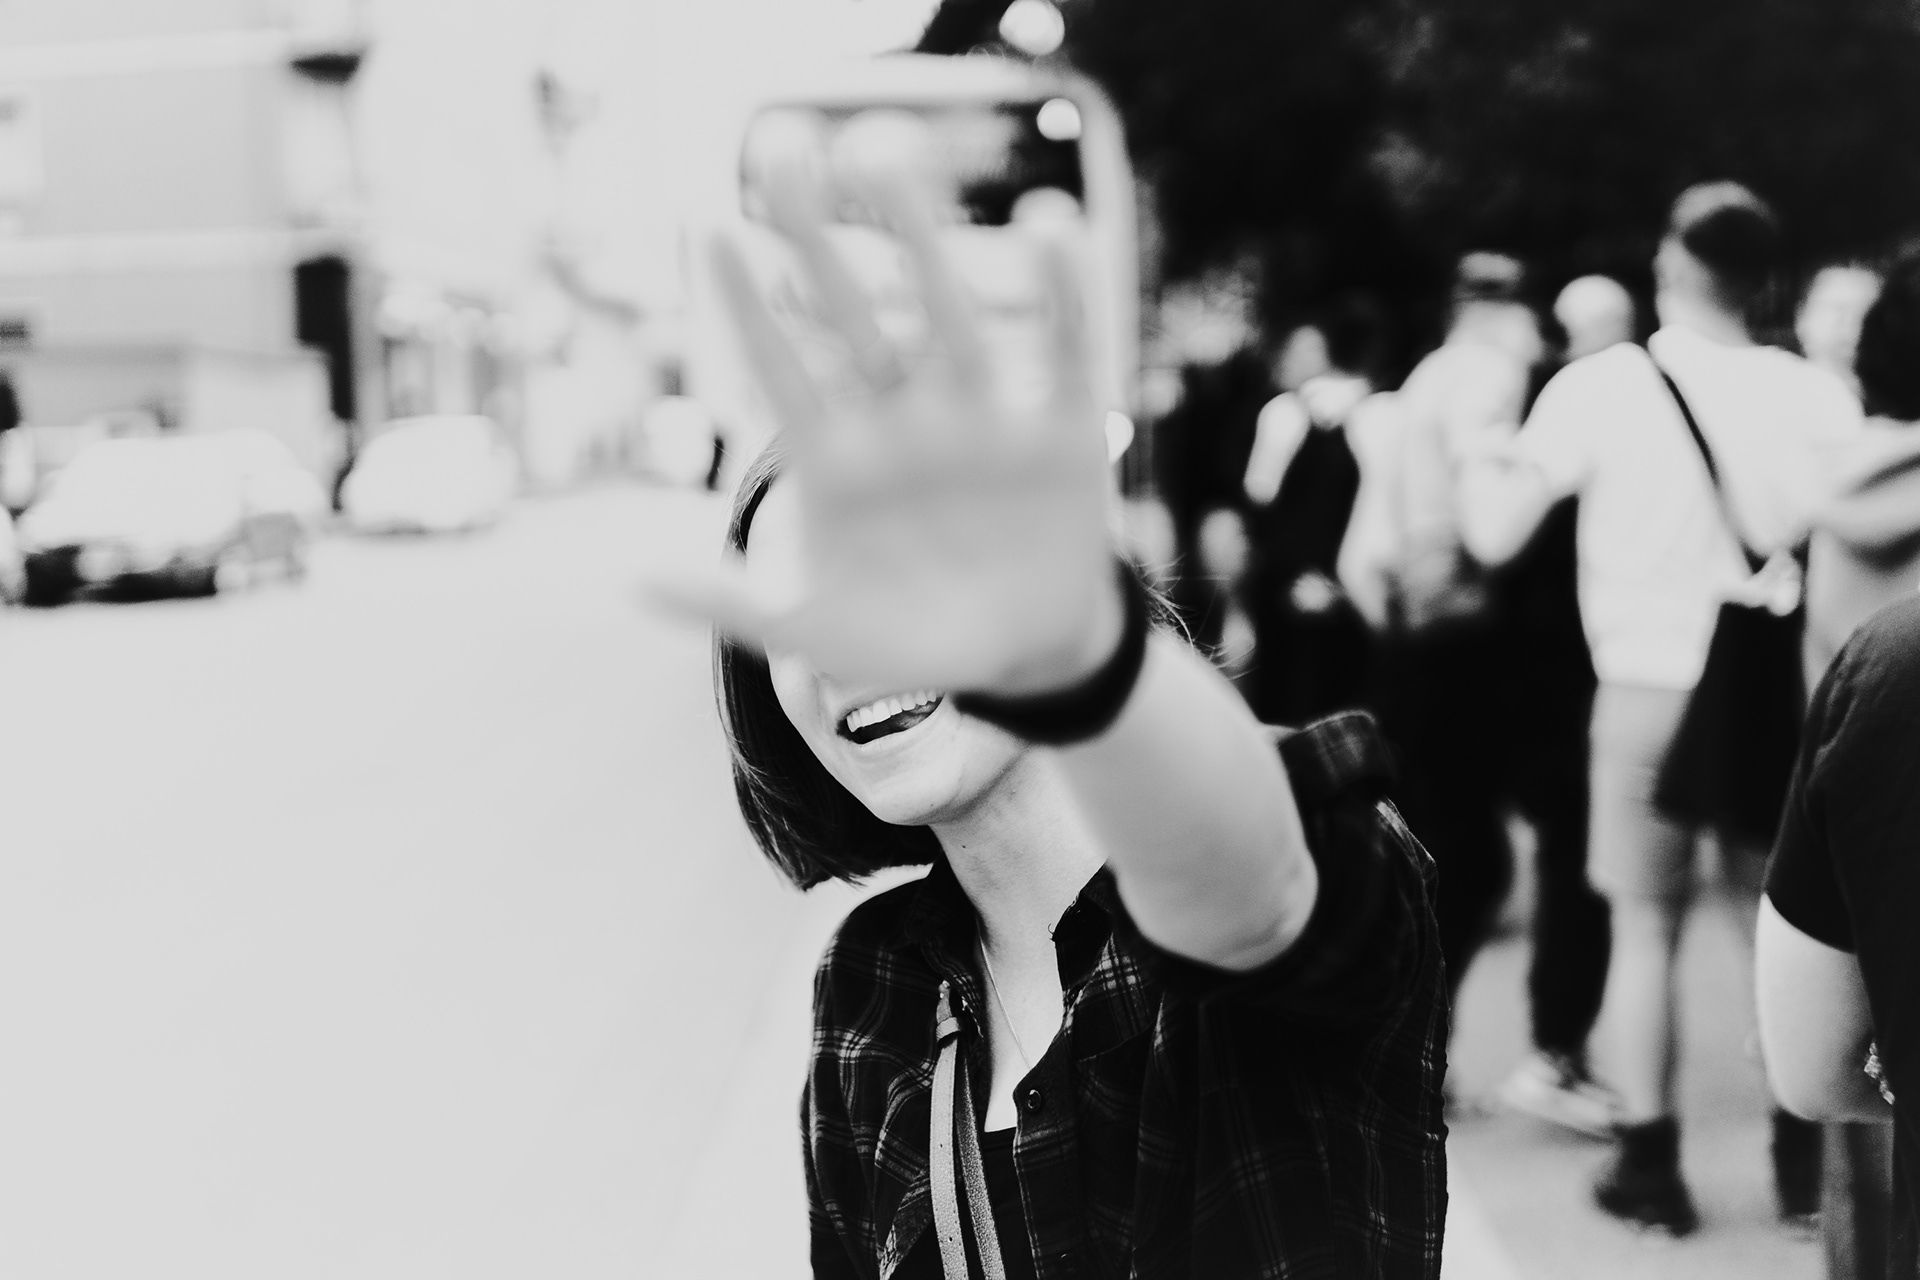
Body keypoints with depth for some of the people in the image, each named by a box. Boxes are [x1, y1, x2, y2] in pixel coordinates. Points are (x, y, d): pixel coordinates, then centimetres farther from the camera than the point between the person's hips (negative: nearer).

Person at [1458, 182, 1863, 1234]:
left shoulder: (1602, 384, -9)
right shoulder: (1815, 393, -3)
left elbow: (1495, 536, -8)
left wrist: (1478, 446, 9)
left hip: (1648, 690, -2)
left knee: (1646, 928, 10)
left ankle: (1651, 1161, 12)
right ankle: (1804, 1159, 21)